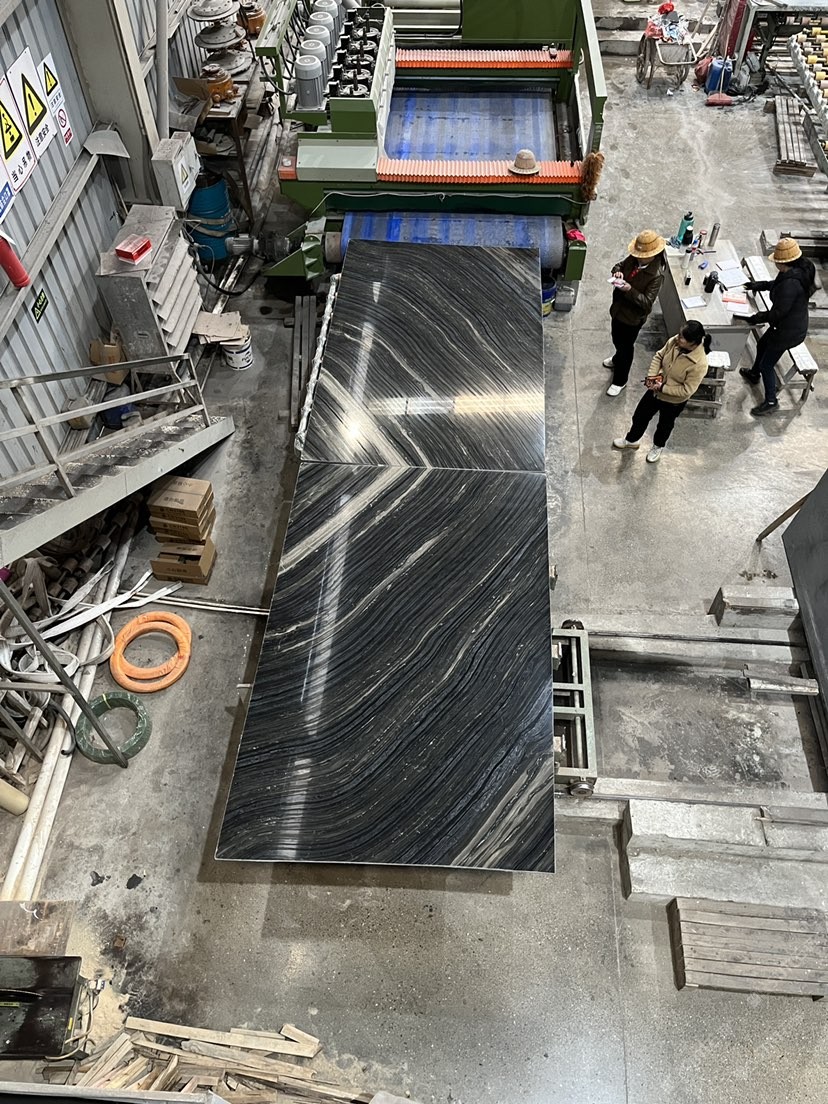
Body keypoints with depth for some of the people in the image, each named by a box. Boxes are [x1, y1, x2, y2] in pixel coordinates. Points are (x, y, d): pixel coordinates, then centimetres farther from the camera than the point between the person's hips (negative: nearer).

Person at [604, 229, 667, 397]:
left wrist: (629, 290, -41)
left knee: (626, 346, 13)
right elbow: (620, 265, 7)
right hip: (619, 308, 7)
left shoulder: (656, 275, -30)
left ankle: (620, 380, 33)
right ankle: (618, 359, 62)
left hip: (633, 316, -7)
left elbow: (647, 302, -30)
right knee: (617, 339, 31)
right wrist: (617, 272, -17)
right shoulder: (634, 258, -12)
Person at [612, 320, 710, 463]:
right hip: (656, 389, 5)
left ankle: (658, 446, 57)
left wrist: (662, 388, -26)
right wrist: (651, 375, -16)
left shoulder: (699, 364, -38)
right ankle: (631, 440, 54)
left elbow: (687, 390, -30)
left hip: (674, 401, -5)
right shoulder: (674, 341, -21)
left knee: (664, 425, 25)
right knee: (640, 415, 24)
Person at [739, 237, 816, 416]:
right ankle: (754, 374, 60)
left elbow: (778, 312, -30)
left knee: (767, 365, 6)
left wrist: (757, 318, -18)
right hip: (794, 323, 10)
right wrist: (758, 285, 15)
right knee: (762, 345, 32)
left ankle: (771, 402, 23)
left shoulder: (791, 283, -37)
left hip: (788, 331, -10)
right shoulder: (801, 269, -6)